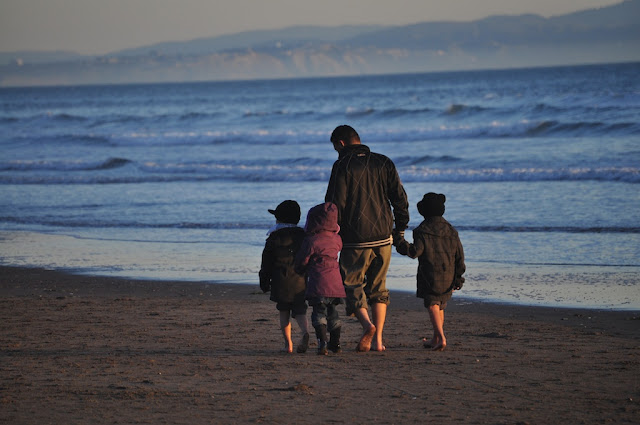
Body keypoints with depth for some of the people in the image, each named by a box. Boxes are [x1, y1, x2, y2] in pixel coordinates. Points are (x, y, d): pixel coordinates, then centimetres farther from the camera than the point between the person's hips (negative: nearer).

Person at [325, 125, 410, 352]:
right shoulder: (383, 163, 7)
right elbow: (400, 199, 6)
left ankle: (367, 324, -20)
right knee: (378, 288, 14)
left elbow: (335, 205, -10)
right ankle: (378, 340, 8)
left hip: (355, 240, -5)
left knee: (352, 285, 5)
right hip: (383, 238, 5)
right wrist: (400, 230, 15)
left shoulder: (342, 166, -8)